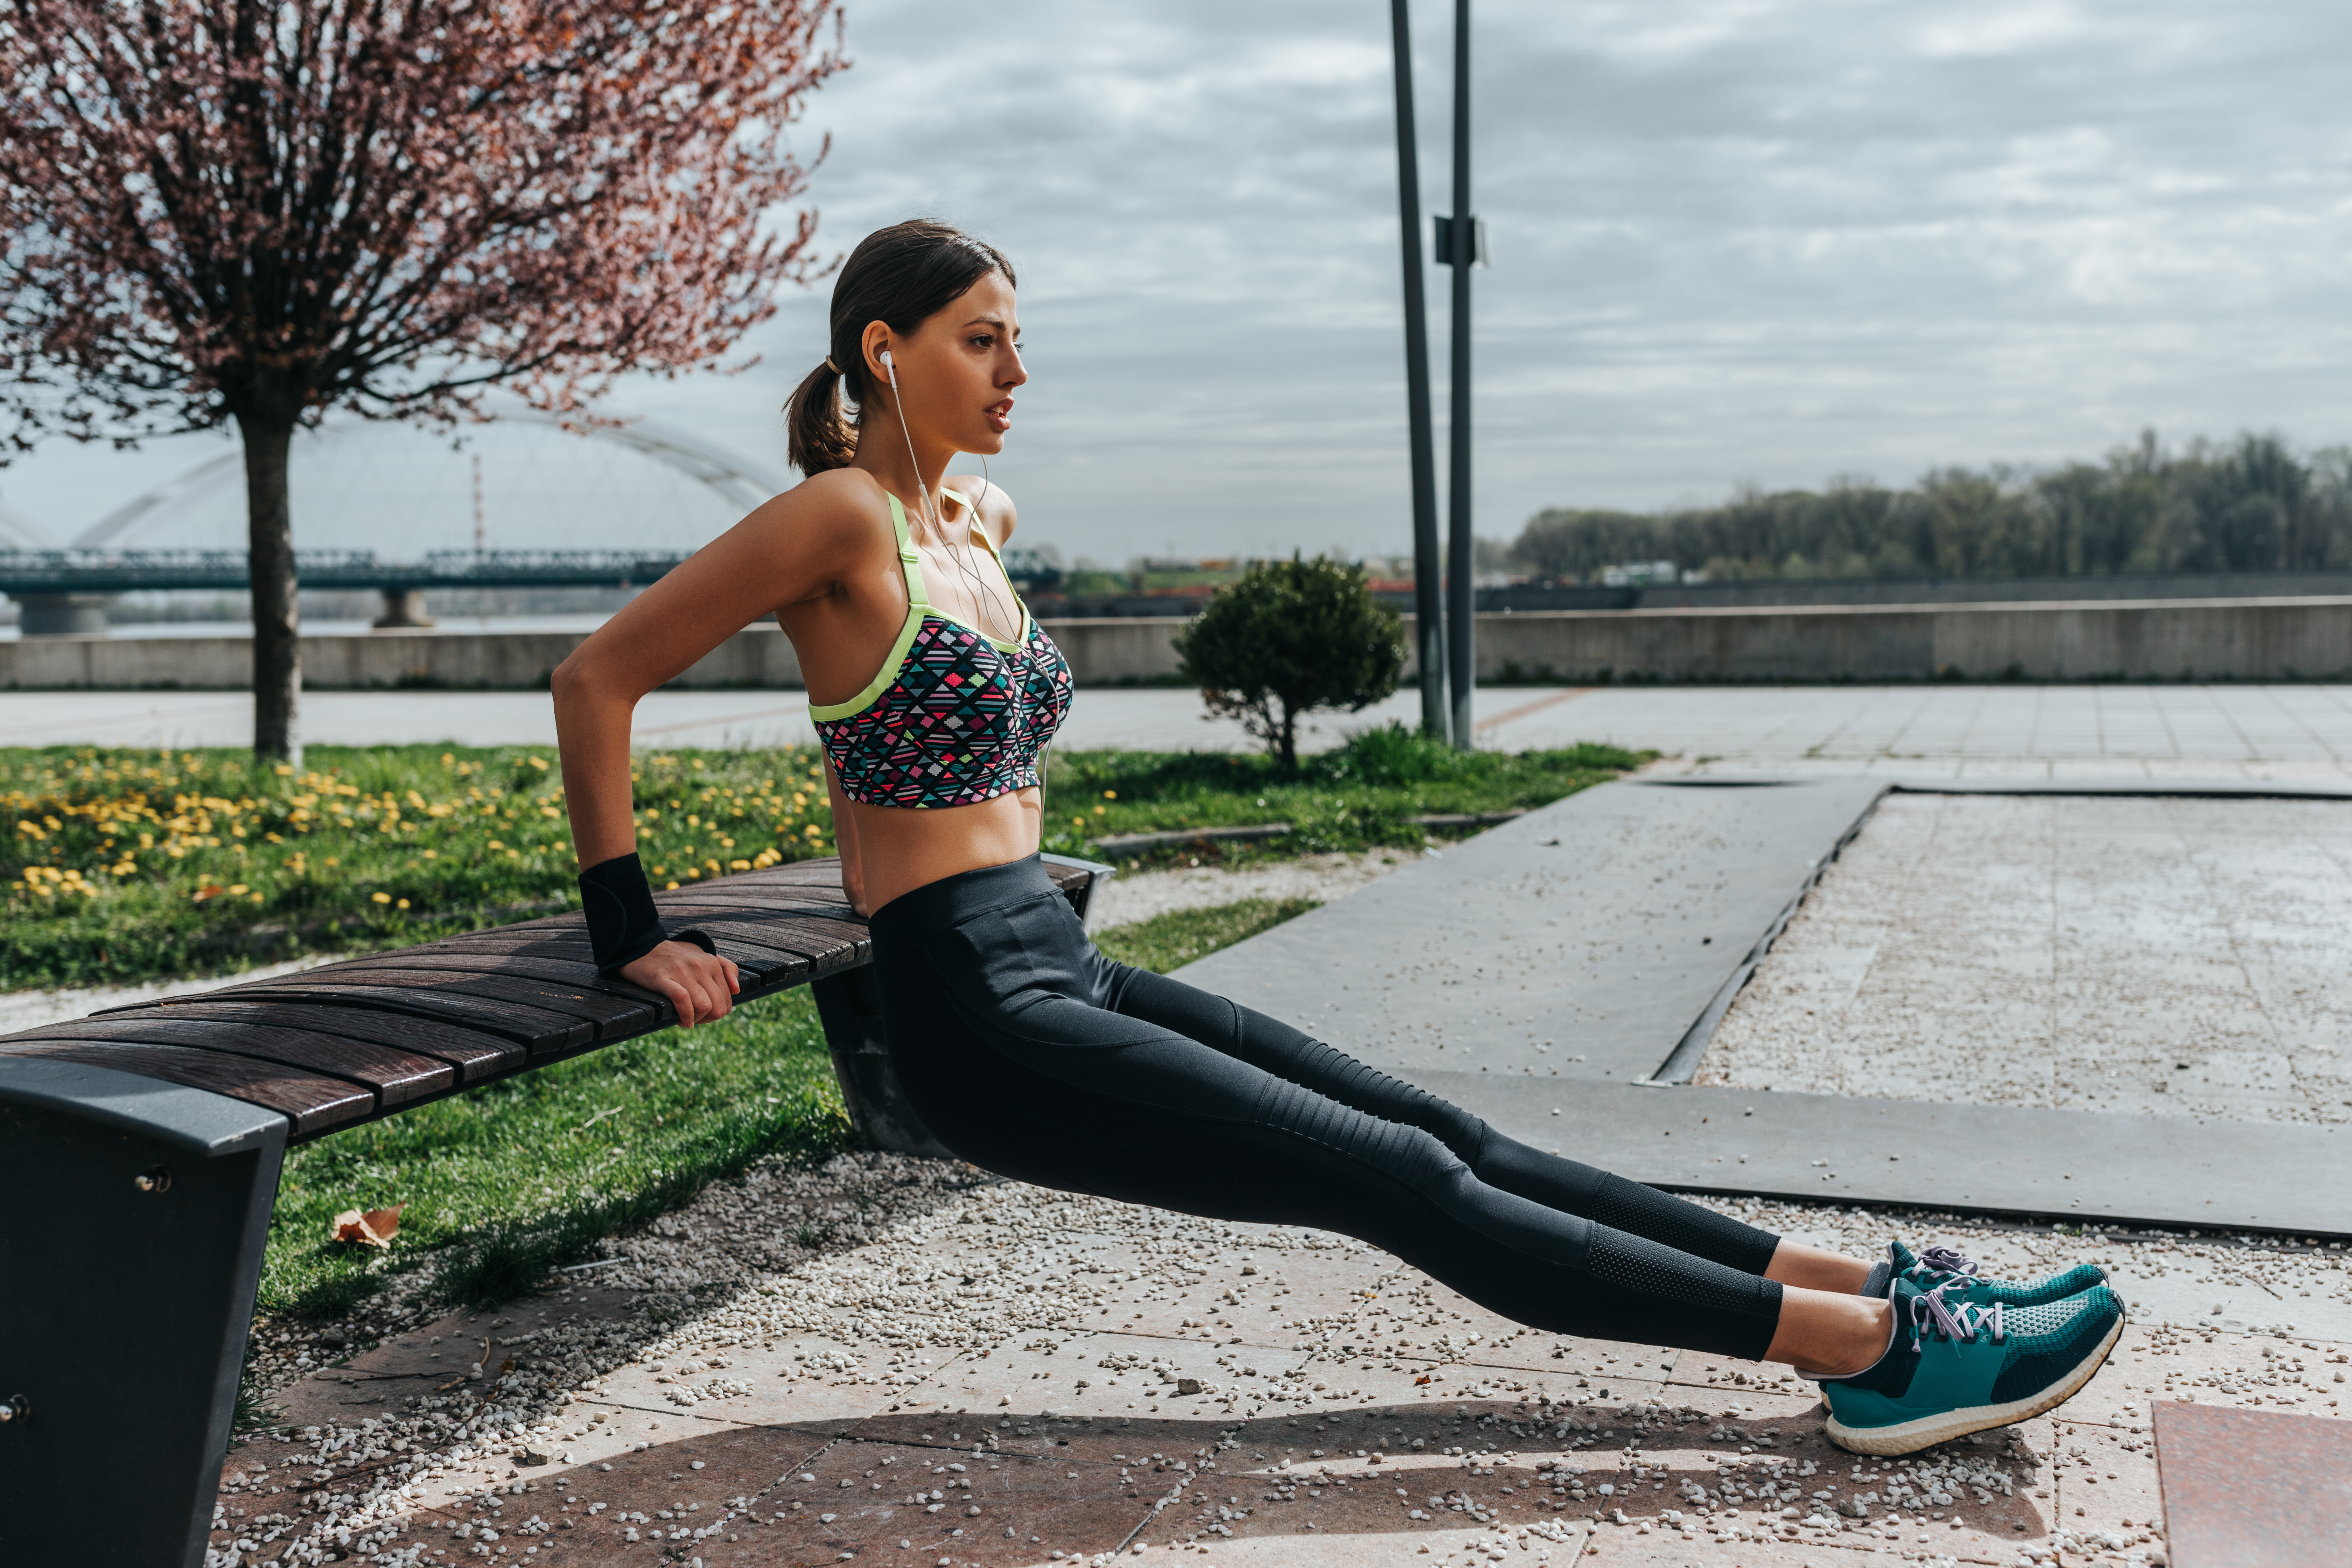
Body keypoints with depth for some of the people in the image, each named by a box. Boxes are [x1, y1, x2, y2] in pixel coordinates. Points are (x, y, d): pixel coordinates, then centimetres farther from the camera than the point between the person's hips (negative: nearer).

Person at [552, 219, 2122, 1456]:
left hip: (1065, 970, 8)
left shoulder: (976, 521, 14)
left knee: (1437, 1131, -1)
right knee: (1400, 1183, -13)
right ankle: (1878, 1348, -12)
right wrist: (635, 934, -10)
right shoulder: (840, 517, -11)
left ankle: (1861, 1289, -1)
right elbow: (598, 680, -10)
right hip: (978, 1023, -8)